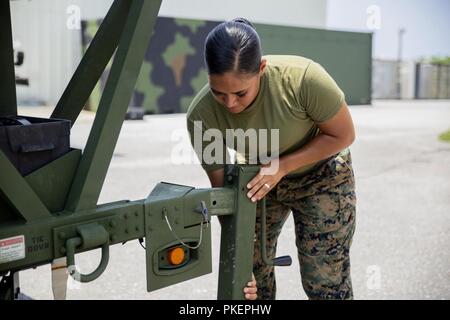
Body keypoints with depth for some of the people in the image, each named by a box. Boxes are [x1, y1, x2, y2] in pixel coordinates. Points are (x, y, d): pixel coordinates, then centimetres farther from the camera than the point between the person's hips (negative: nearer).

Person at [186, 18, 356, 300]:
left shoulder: (303, 77, -34)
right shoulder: (201, 115, -26)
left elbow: (343, 135, -19)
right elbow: (222, 188, -16)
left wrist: (282, 165, -30)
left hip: (321, 175, -2)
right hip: (258, 180, 3)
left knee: (325, 283, -3)